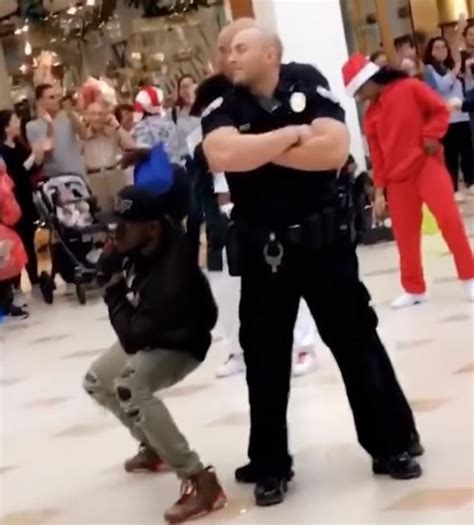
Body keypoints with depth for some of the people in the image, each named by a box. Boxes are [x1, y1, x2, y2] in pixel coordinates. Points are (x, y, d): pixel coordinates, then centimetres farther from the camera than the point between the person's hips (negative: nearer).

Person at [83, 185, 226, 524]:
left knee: (129, 388, -36)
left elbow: (132, 336, -32)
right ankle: (155, 448, 41)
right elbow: (109, 267, 6)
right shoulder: (139, 244, -18)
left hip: (179, 345, -9)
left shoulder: (171, 277, -40)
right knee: (97, 382, 24)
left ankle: (201, 482, -31)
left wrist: (115, 294, -18)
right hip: (147, 333, 9)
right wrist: (109, 263, -17)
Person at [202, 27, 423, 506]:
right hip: (263, 251, 1)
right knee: (264, 359, 7)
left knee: (357, 341, 9)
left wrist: (261, 152, -16)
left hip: (324, 240, -1)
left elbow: (335, 149, -19)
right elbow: (223, 156, -24)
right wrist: (293, 134, -18)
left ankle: (393, 444, 24)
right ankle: (270, 466, 21)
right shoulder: (223, 106, -2)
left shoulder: (308, 85, -5)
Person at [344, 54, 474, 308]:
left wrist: (431, 136, -15)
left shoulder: (411, 88, -3)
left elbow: (439, 110, -2)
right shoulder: (371, 114, 9)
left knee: (448, 217, -15)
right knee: (405, 235, 6)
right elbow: (377, 154, 10)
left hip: (426, 164, -5)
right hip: (398, 178, 5)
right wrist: (379, 189, 8)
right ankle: (414, 289, 19)